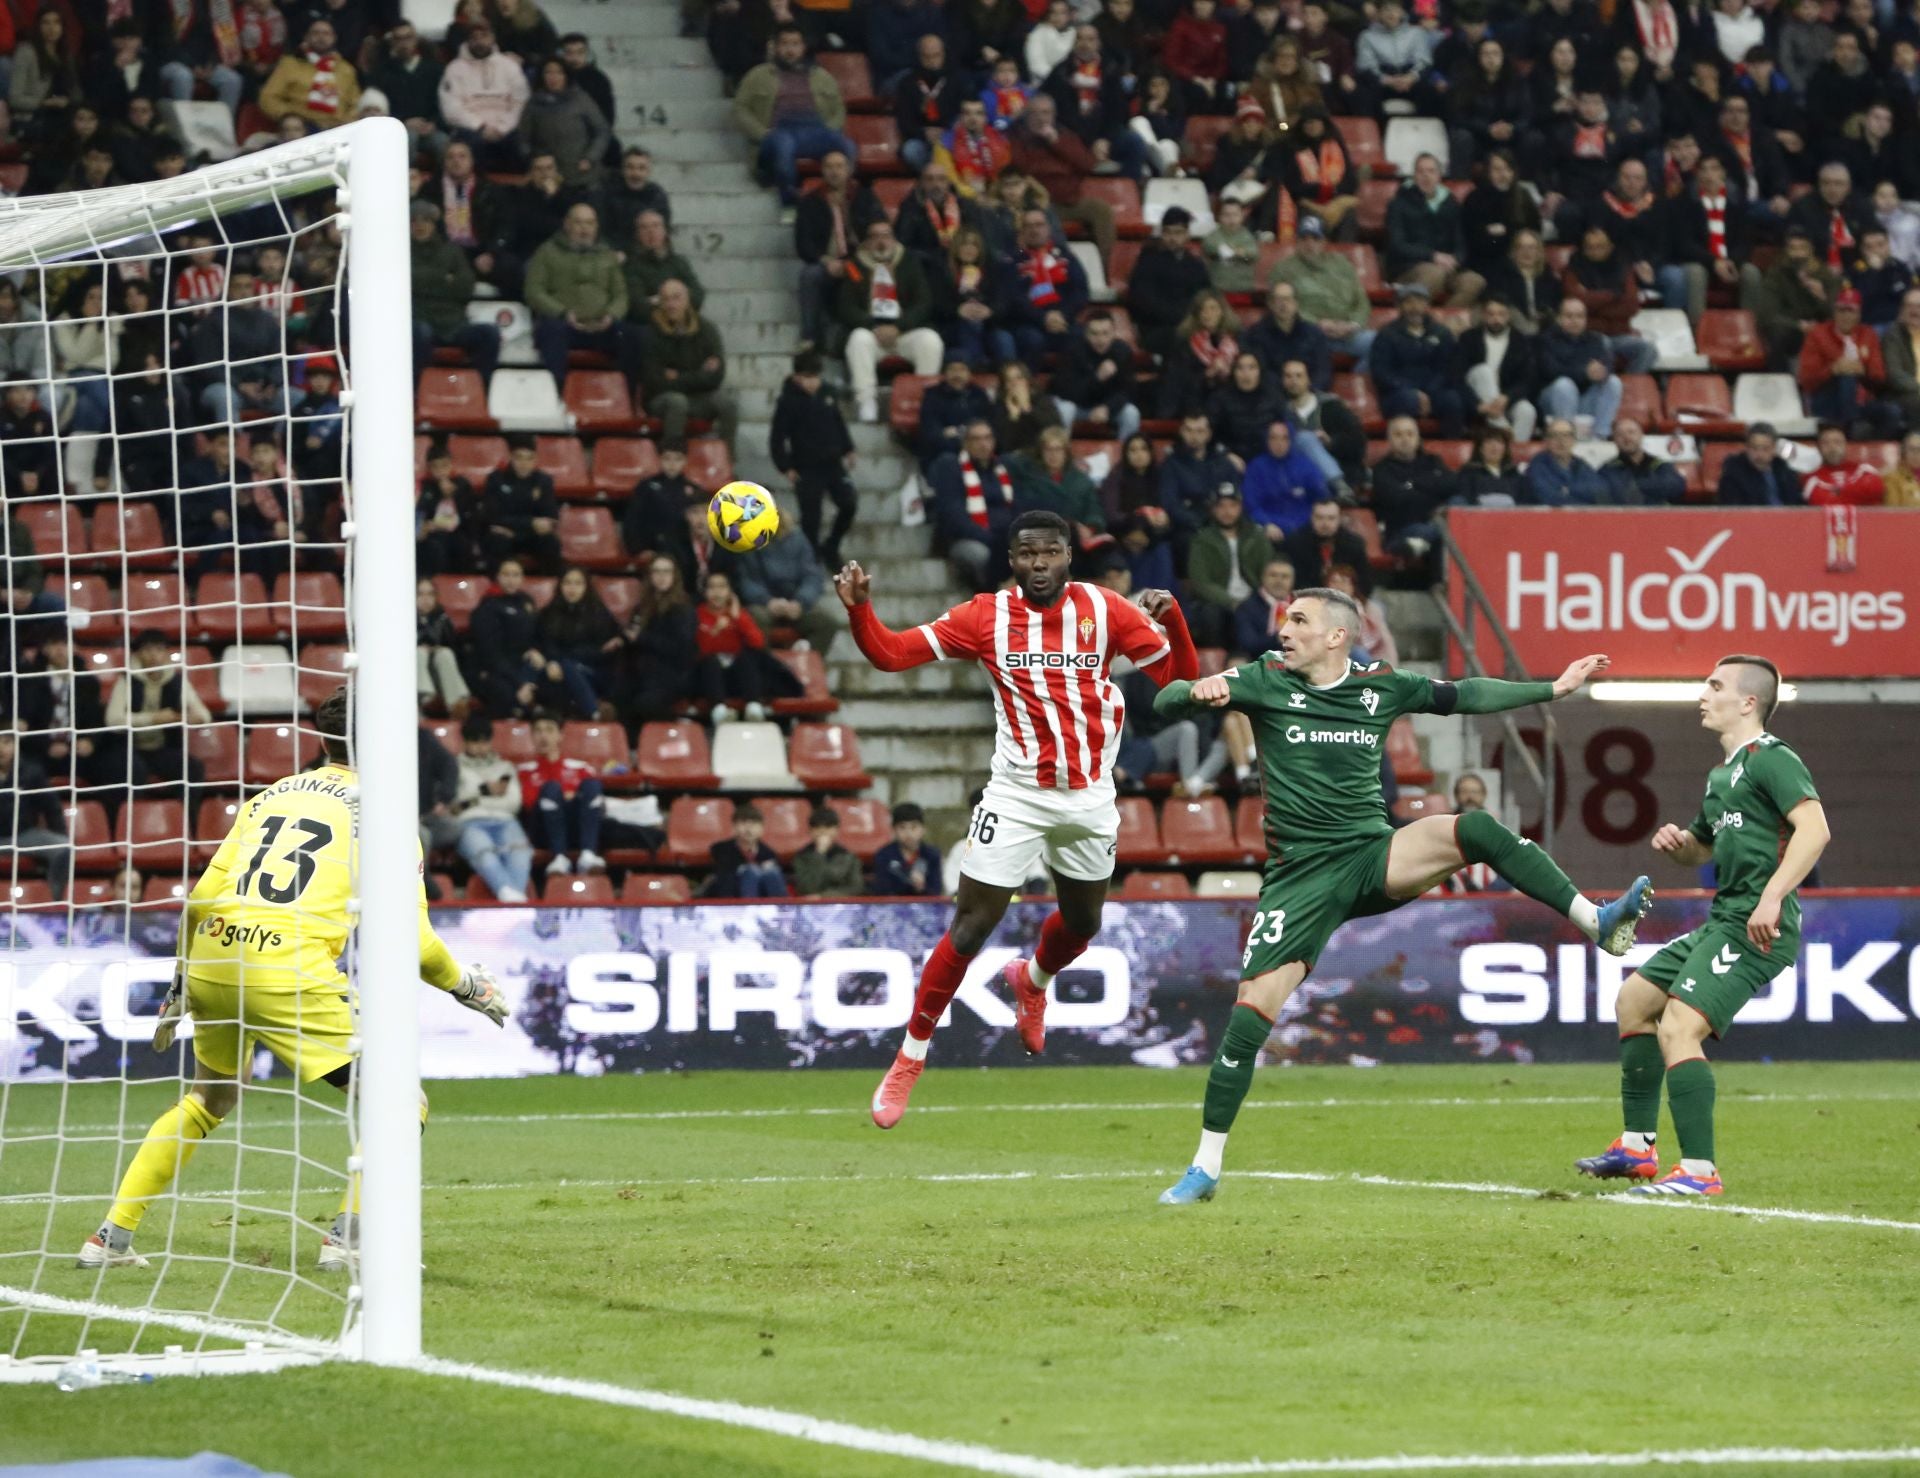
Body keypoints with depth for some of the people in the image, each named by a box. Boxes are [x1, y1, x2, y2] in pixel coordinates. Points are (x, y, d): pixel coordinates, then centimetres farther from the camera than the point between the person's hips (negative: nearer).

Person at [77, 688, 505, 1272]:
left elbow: (201, 898, 17)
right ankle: (348, 1237, -7)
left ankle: (112, 1237, 27)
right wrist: (465, 984, 19)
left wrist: (180, 983, 29)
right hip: (290, 975, -6)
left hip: (212, 962, 6)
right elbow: (412, 944, 0)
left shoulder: (272, 795, 20)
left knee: (210, 1097, 30)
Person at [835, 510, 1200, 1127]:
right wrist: (859, 608, -24)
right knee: (970, 929, -8)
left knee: (1082, 923, 21)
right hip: (1018, 793, -3)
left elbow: (1181, 676, -3)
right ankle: (910, 1058, 4)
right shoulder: (986, 616, -6)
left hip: (1090, 794, 3)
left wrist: (1170, 618, -20)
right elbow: (891, 654, -6)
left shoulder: (1105, 610, -3)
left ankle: (1032, 981, 56)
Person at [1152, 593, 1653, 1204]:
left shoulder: (1381, 687, 7)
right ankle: (1205, 1170, 1)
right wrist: (1199, 692, -31)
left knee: (1475, 829, -24)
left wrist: (1553, 688, 22)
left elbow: (1462, 696, 21)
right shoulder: (1266, 682, -1)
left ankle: (1599, 923, -23)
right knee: (1250, 1015, -11)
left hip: (1374, 856, 1)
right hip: (1300, 874, -1)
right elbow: (1167, 700, -7)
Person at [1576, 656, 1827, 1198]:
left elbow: (1814, 828, -25)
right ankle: (1637, 1148, 23)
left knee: (1678, 1027, -21)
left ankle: (1700, 1171, -22)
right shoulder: (1723, 773, 21)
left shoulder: (1771, 759, -10)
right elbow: (1700, 848, 35)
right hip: (1722, 922, 11)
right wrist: (1675, 843, 10)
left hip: (1755, 929, -11)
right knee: (1634, 1000, 19)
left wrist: (1771, 897, -34)